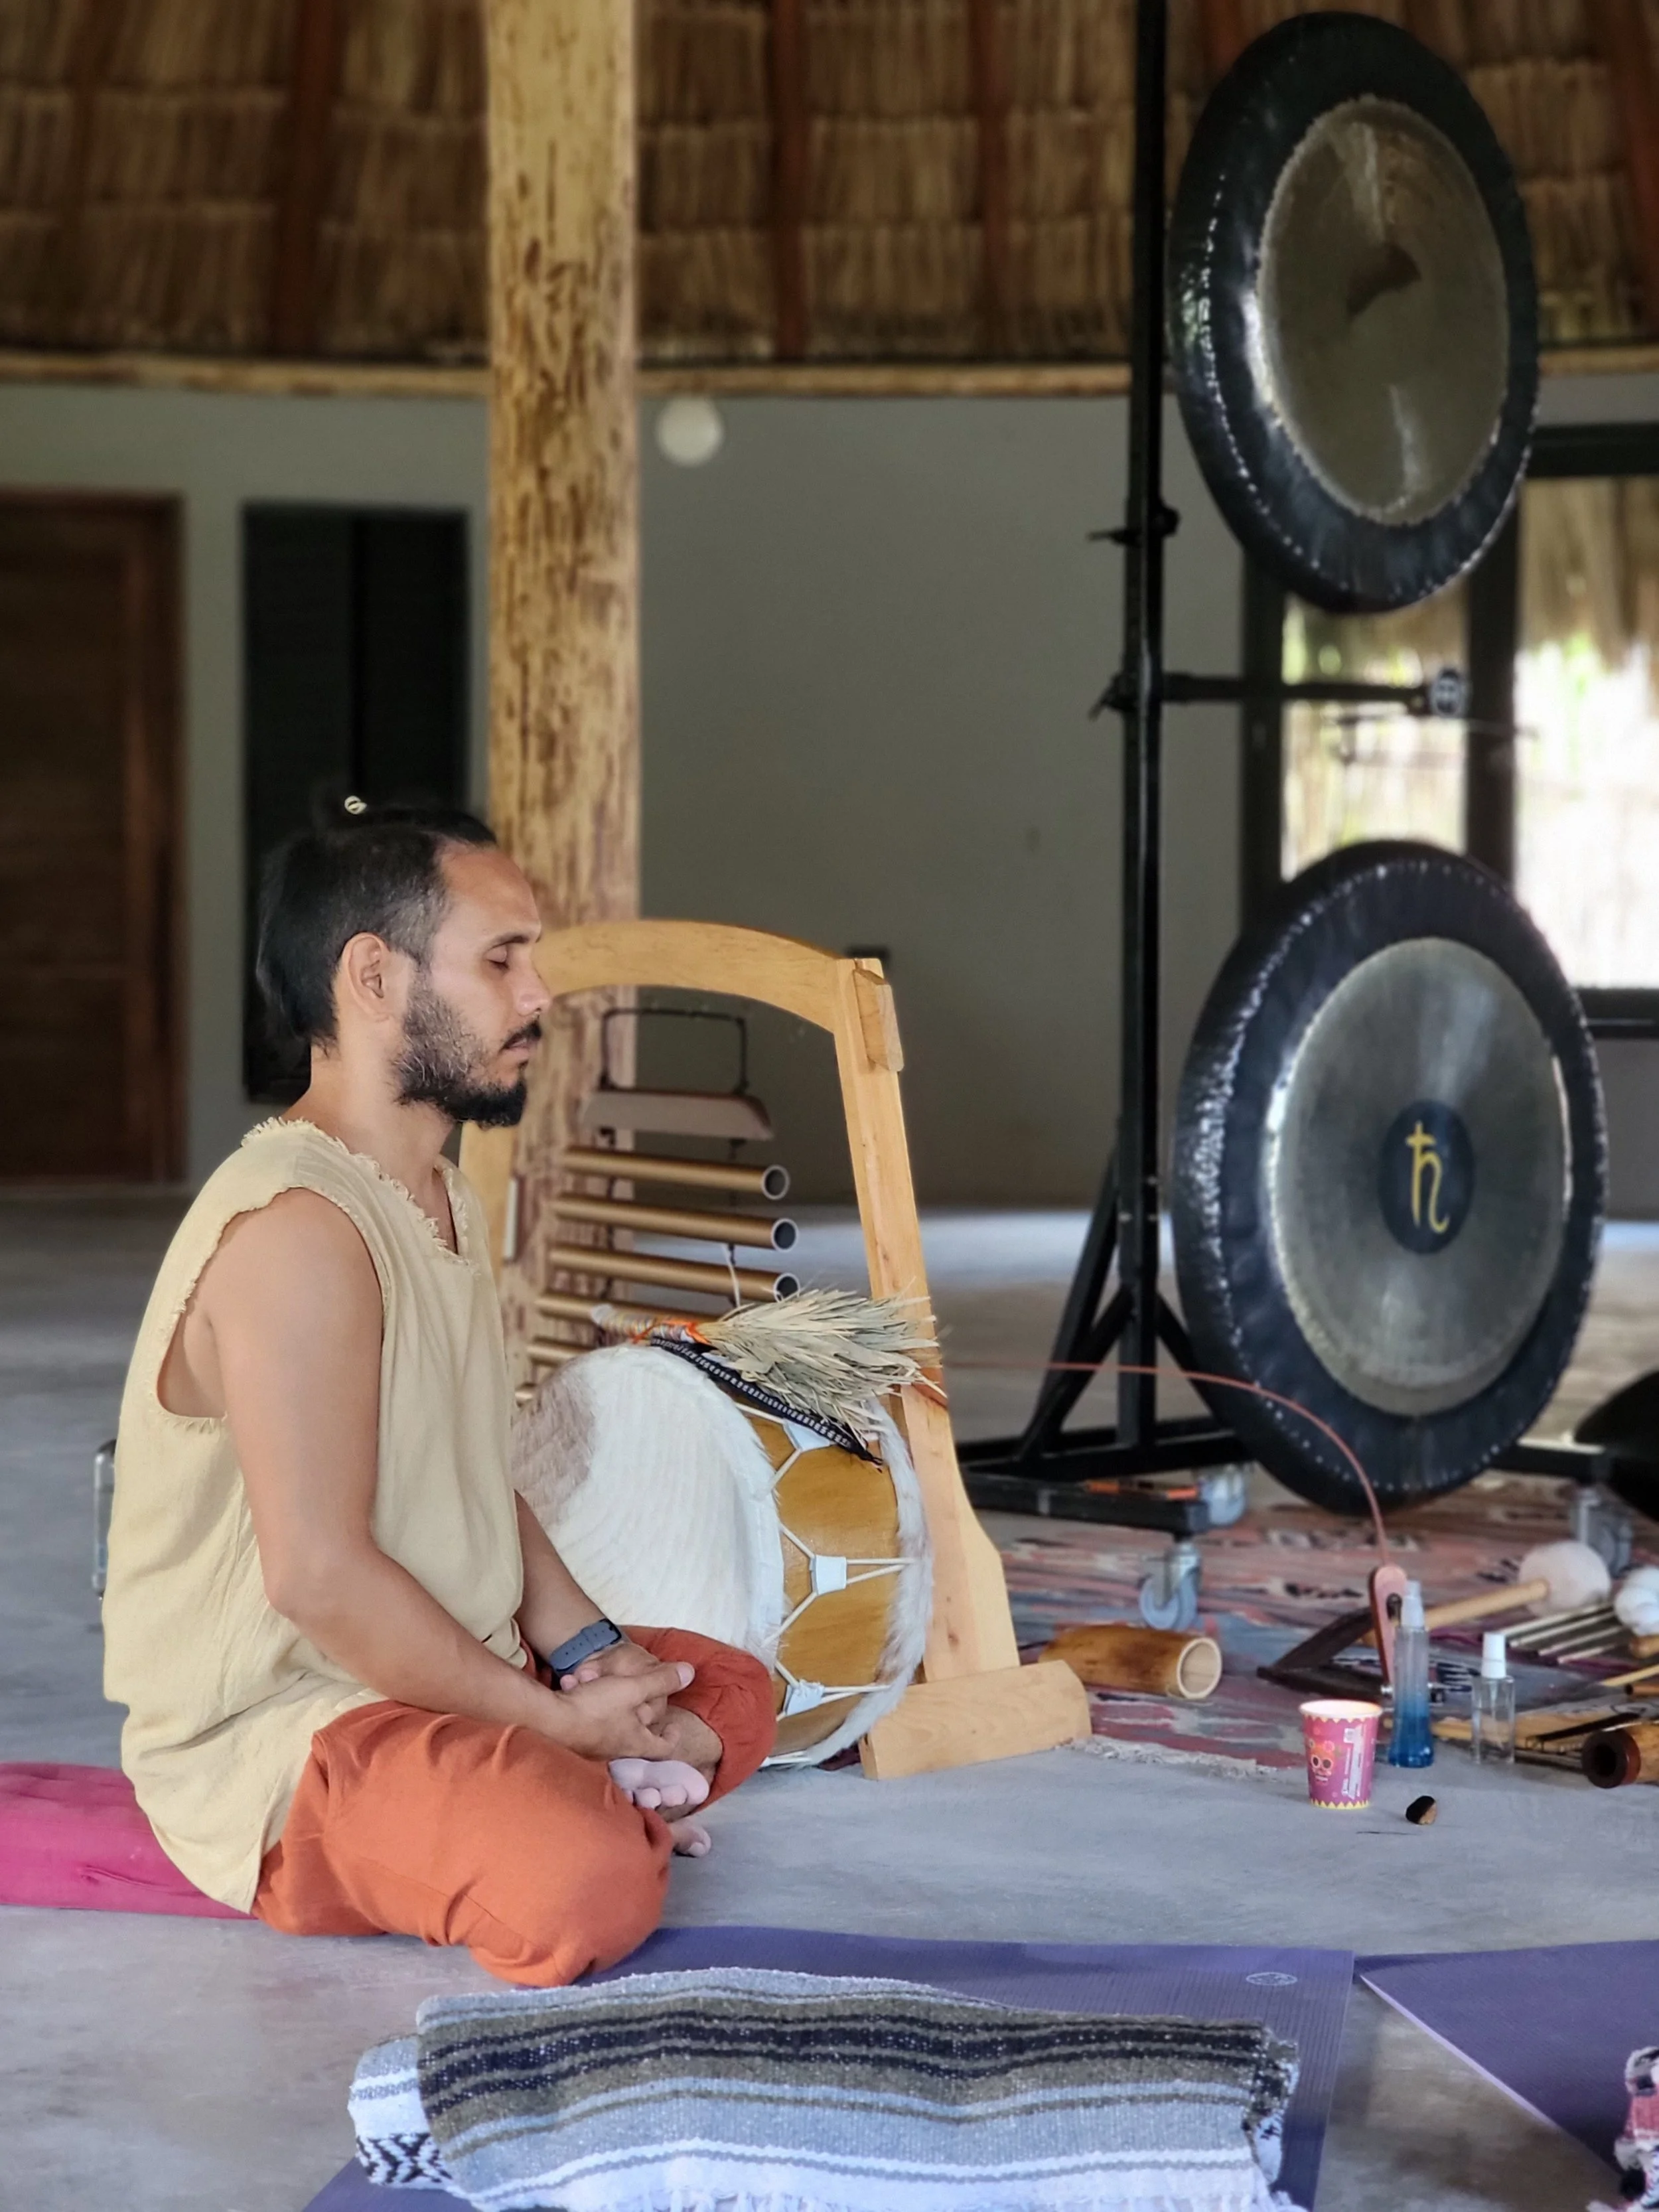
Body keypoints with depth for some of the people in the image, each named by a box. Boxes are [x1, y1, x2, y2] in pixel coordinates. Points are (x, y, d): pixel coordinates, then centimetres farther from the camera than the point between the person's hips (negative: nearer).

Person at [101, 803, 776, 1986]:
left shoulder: (443, 1201, 12)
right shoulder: (296, 1231, -23)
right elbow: (320, 1575, -27)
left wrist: (588, 1651, -2)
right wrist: (554, 1723, -18)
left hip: (441, 1672, 10)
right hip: (275, 1739, -10)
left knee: (730, 1697, 20)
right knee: (589, 1885, -33)